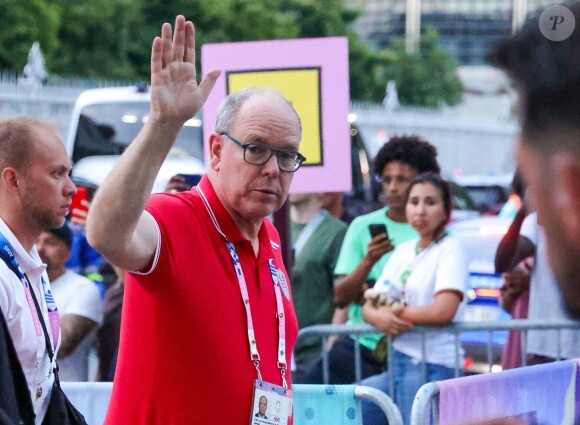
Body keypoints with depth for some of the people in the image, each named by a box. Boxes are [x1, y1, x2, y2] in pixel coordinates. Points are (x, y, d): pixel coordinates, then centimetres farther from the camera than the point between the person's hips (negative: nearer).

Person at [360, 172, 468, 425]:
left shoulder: (450, 250, -6)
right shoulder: (403, 251, 15)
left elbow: (443, 311, -19)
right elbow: (369, 306, 12)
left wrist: (396, 311, -6)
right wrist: (379, 317, -12)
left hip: (433, 366, -8)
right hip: (399, 363, 8)